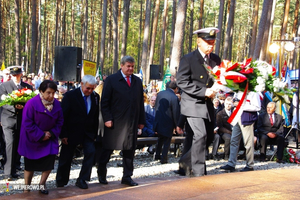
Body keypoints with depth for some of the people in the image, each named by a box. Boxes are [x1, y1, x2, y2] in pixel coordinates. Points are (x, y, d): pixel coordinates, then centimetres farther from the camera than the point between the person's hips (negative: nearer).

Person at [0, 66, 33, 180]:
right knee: (10, 144, -11)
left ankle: (14, 167, 26)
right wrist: (14, 107, -21)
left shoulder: (28, 87, 9)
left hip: (22, 120, 3)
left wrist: (23, 106, -15)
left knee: (18, 145, 10)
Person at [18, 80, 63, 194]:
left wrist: (52, 133, -11)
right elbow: (27, 123, -19)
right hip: (32, 140, -3)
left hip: (49, 138, 3)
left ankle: (42, 184, 16)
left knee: (49, 162, -5)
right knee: (30, 165, 7)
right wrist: (40, 135, -20)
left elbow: (60, 121, 3)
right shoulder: (32, 103, -20)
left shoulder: (56, 104, -6)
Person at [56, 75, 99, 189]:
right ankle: (61, 181, 27)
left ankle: (81, 180, -2)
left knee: (91, 152, -14)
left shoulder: (95, 97, 2)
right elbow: (63, 116, -10)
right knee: (66, 158, 7)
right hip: (72, 133, -3)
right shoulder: (70, 96, -11)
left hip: (88, 133, 3)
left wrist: (95, 133, 4)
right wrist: (63, 135, -14)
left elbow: (96, 117, 8)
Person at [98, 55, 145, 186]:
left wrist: (141, 120, 10)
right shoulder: (111, 80, 0)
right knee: (107, 148, 6)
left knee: (129, 150, 7)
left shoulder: (137, 81, 13)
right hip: (115, 122, -4)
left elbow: (141, 102, 14)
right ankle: (101, 174, 23)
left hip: (132, 122, 4)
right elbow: (104, 102, -3)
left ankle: (127, 177, 17)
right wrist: (107, 119, -12)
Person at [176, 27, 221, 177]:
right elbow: (182, 81, -14)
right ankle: (198, 172, -9)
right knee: (200, 135, -18)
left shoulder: (216, 59, 9)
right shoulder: (188, 59, -8)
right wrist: (203, 91, -21)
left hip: (208, 104, 7)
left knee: (209, 137, 11)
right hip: (193, 103, -7)